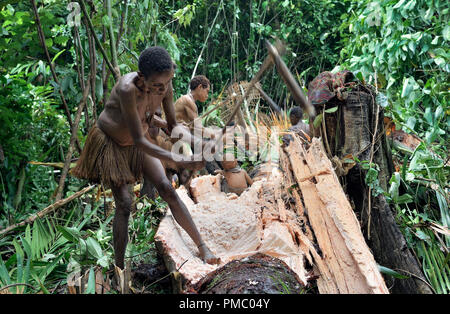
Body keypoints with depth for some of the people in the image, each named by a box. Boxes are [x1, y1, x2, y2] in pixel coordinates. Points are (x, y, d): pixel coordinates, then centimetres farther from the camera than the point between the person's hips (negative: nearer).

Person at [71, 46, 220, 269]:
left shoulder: (165, 86, -19)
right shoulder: (128, 89, -38)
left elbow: (173, 126, -6)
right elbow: (139, 141, -38)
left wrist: (195, 141, -27)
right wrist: (181, 161, -45)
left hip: (138, 143, 5)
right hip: (109, 143, -5)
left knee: (167, 190, -4)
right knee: (124, 203, -11)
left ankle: (202, 247, 2)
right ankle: (119, 268, 2)